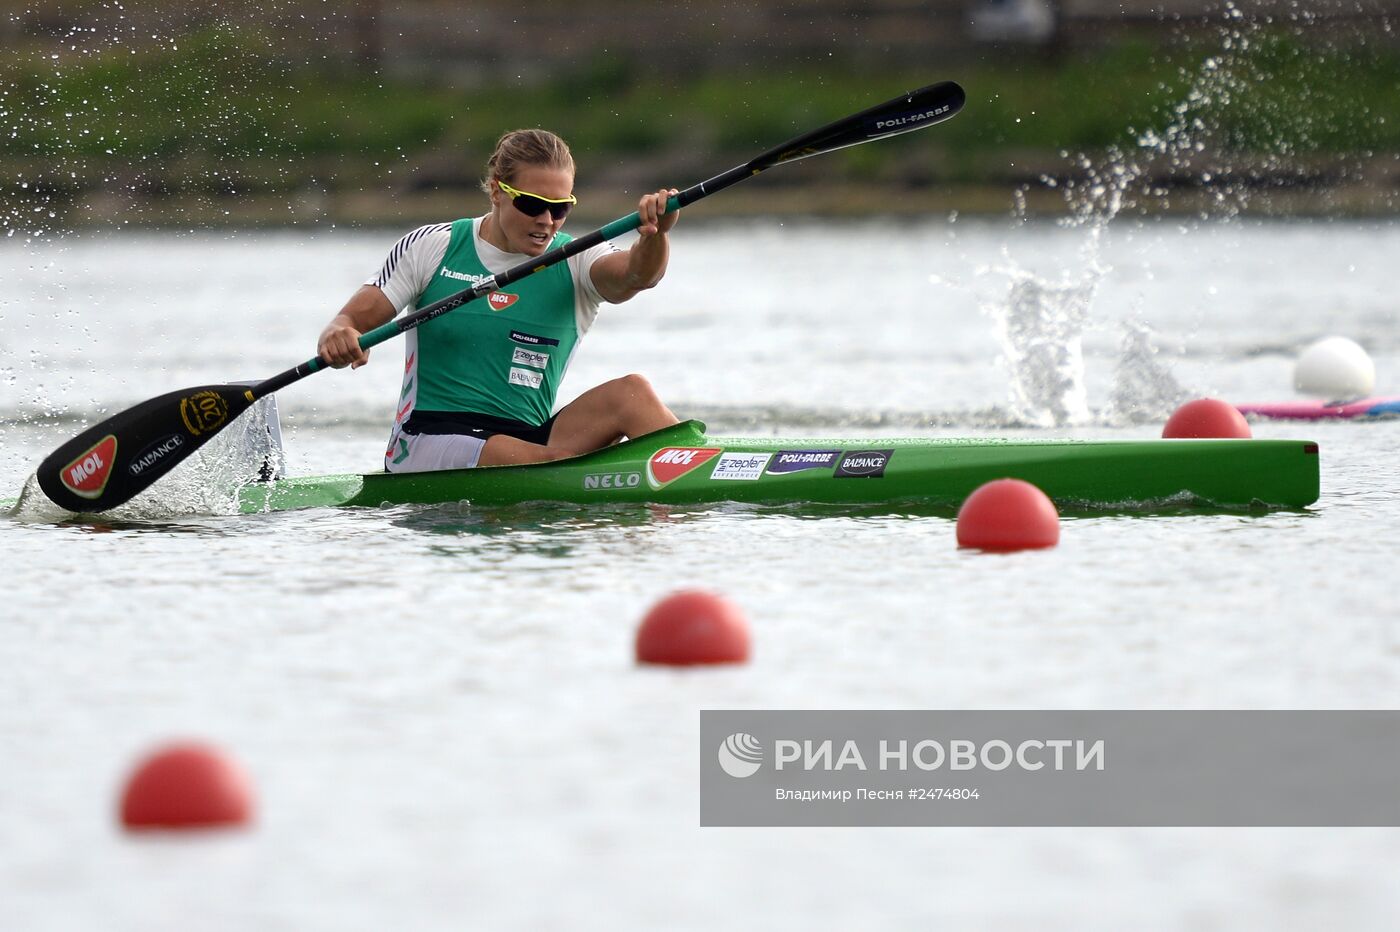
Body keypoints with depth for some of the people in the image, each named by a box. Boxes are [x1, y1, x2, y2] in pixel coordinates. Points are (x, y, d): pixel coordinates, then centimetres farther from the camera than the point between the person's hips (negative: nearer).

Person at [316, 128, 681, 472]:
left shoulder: (575, 263, 5)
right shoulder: (431, 248, 3)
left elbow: (638, 275, -16)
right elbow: (351, 319, 2)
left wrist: (655, 235, -41)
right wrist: (338, 338, -24)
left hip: (527, 437, 3)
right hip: (427, 440, -3)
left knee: (630, 393, -24)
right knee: (553, 463, -34)